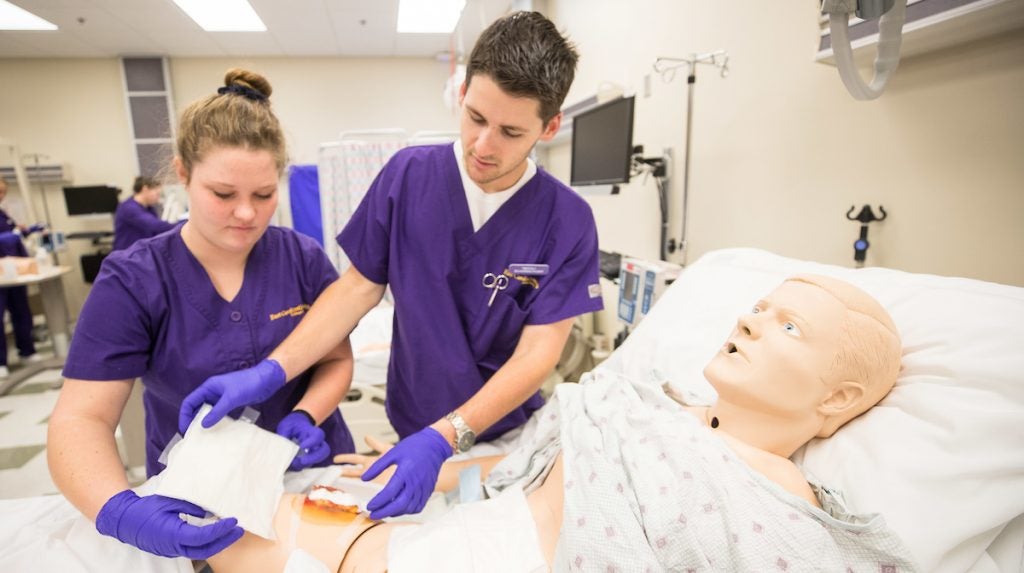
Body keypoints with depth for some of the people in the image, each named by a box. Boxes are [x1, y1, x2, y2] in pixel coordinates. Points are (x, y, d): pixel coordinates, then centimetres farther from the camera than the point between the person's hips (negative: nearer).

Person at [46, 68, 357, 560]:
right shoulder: (131, 281, -15)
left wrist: (305, 417, -23)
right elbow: (80, 418, -18)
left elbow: (337, 360, -4)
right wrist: (118, 510, -36)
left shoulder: (305, 260, -12)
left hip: (312, 476, 2)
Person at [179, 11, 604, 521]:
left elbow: (538, 352, -21)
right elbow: (358, 288, -8)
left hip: (510, 437, 0)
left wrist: (444, 439, -30)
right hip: (413, 424, 1)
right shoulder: (408, 174, -14)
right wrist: (270, 372, -17)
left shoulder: (567, 222, -19)